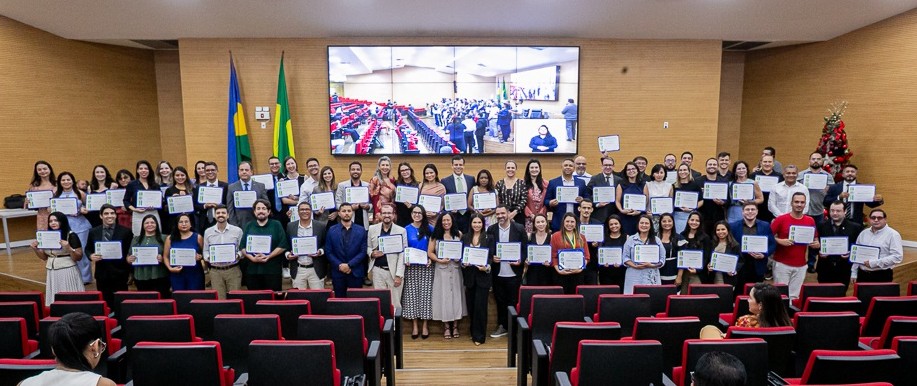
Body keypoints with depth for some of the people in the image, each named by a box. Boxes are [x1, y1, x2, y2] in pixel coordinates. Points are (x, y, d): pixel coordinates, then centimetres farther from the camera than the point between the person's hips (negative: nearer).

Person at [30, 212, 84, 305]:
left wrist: (69, 248, -24)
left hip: (67, 271, -5)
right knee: (54, 299, 7)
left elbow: (79, 258, -9)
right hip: (52, 273, 5)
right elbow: (44, 257, 18)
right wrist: (35, 249, 2)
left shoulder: (71, 236, -7)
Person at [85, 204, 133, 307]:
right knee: (104, 302, 9)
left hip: (119, 273, -3)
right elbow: (87, 249, 15)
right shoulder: (93, 232, 7)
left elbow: (131, 251, 1)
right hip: (102, 273, 3)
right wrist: (91, 256, -6)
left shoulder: (126, 231, -2)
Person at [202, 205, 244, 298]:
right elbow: (205, 251, 12)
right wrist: (208, 258, -8)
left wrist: (238, 255, -17)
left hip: (233, 270, -2)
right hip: (215, 271, 2)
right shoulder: (208, 232, 8)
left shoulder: (237, 230, 1)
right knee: (219, 299, 3)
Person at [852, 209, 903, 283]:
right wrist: (854, 273, 8)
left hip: (882, 275, -4)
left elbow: (897, 257, -14)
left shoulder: (893, 234, -4)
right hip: (862, 274, 4)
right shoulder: (863, 233, 10)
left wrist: (874, 263, -19)